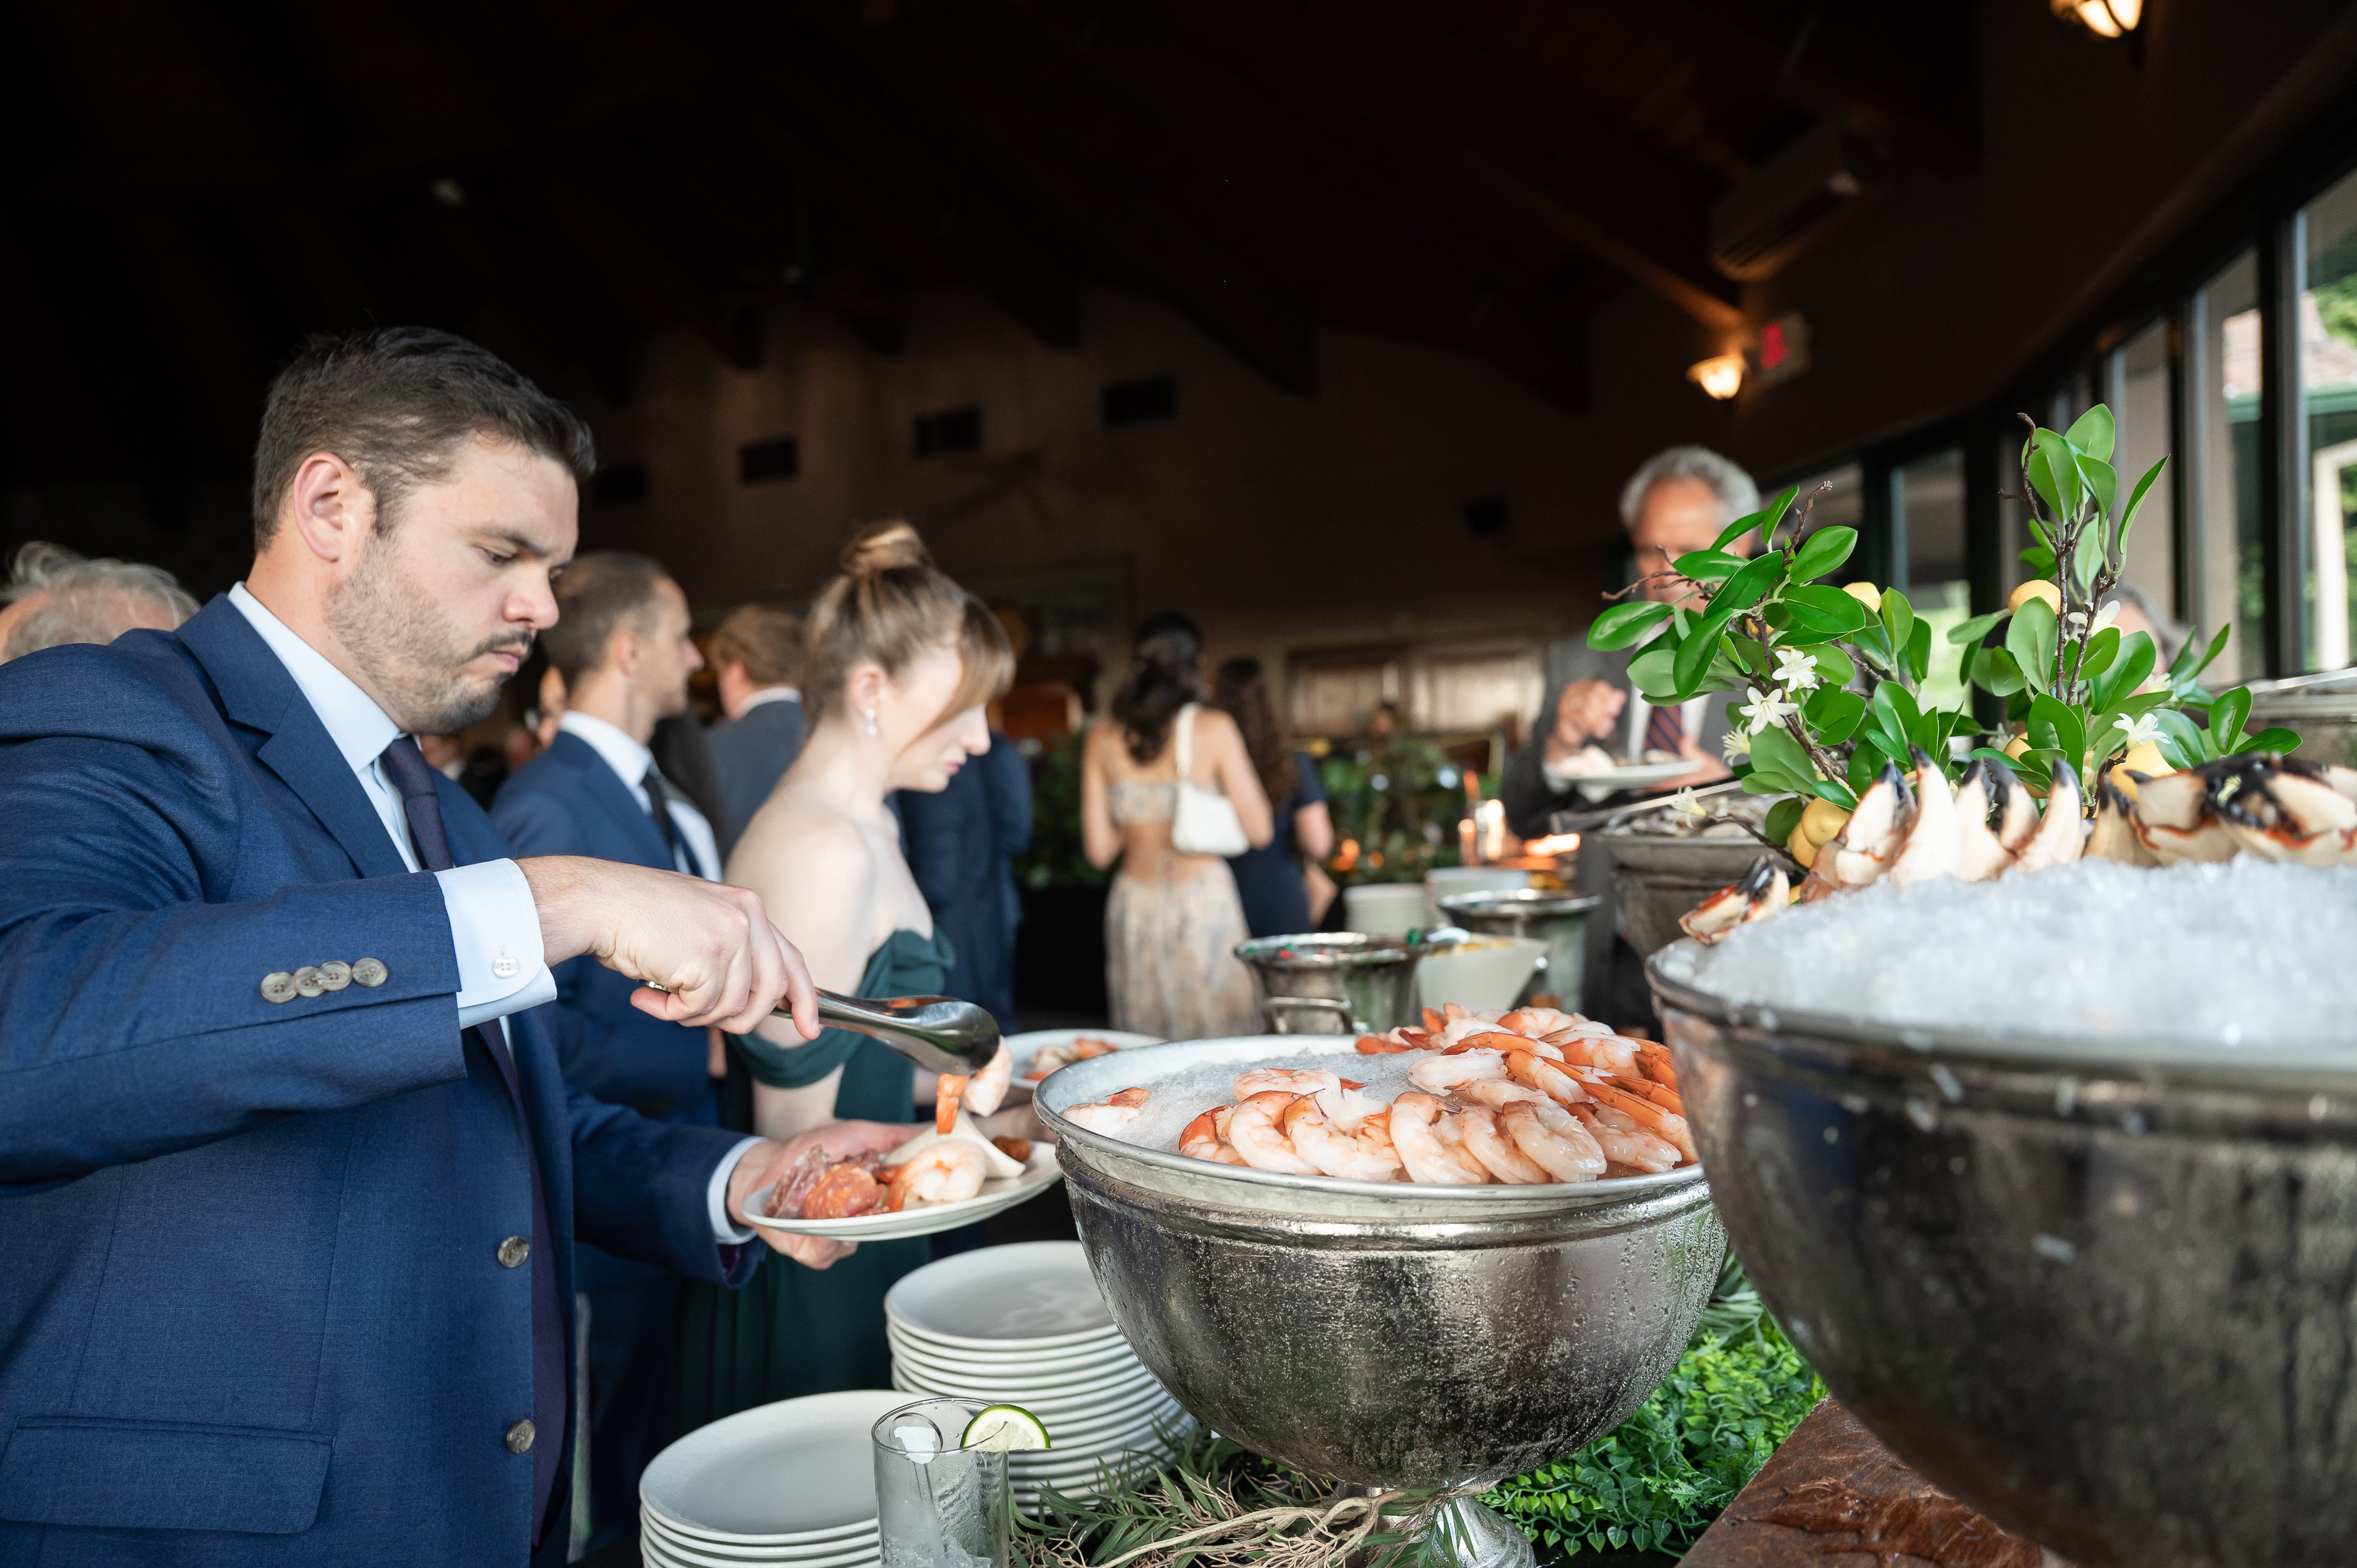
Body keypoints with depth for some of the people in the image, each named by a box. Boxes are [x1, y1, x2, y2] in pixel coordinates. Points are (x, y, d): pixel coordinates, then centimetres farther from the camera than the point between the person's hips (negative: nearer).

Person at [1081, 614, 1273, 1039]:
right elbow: (1259, 831, -3)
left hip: (1134, 906, 3)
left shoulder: (1102, 740, 2)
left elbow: (1099, 850, 4)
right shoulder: (1214, 728, -6)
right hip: (1203, 898, -3)